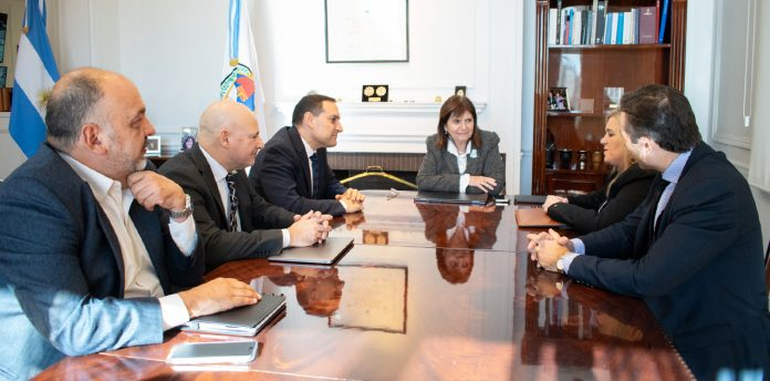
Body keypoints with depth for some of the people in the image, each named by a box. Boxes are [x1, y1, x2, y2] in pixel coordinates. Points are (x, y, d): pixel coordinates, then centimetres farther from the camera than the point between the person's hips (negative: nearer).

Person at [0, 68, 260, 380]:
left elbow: (186, 275, 8)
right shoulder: (29, 199, -18)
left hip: (157, 343, 7)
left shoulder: (134, 174, 3)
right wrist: (190, 303, -24)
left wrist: (179, 210, -9)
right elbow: (72, 325, -27)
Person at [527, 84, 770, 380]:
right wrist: (573, 245, -10)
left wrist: (567, 261, -15)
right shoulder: (673, 172, 0)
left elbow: (646, 278, -27)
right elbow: (631, 230, 8)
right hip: (676, 328, 7)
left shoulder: (715, 191, -27)